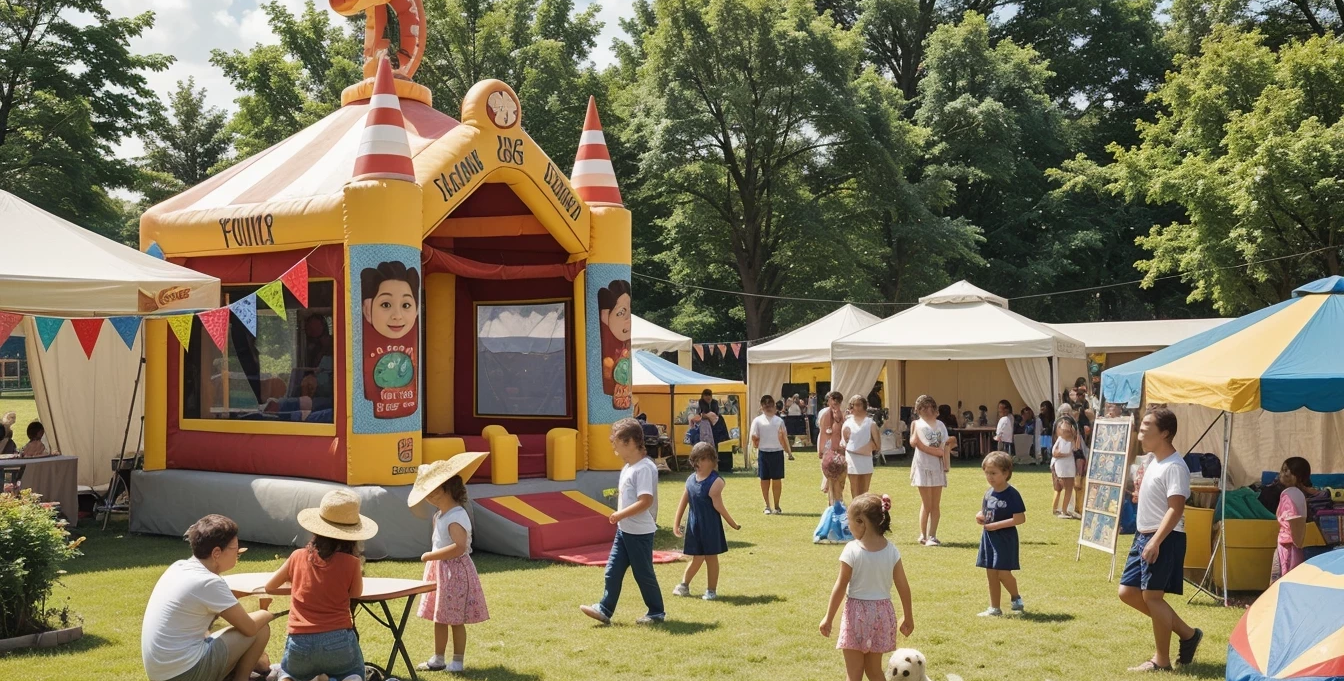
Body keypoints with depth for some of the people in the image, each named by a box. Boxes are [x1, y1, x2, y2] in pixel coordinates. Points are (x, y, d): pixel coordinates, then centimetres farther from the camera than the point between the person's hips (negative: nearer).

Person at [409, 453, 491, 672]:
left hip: (455, 572, -10)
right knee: (439, 618, 16)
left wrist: (431, 555, -27)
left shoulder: (456, 517, -22)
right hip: (440, 570, 10)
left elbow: (459, 547, -34)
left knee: (455, 620, 1)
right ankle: (438, 659, 26)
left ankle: (457, 662, 11)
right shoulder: (441, 514, 9)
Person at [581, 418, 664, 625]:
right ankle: (605, 609, 12)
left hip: (640, 532, -9)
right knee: (613, 571, 8)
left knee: (643, 573, 3)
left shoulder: (644, 468, -20)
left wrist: (621, 514, -24)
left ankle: (656, 612, 16)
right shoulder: (628, 467, 11)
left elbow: (645, 501, -28)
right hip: (624, 530, 9)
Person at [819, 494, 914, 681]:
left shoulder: (852, 550, -16)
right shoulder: (891, 550, -4)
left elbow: (840, 587, -12)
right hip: (882, 613, 4)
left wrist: (828, 618, -2)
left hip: (857, 613, -4)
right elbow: (903, 587, 0)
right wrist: (907, 617, 13)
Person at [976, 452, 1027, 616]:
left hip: (1005, 539, -7)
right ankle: (994, 608, 18)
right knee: (991, 575, 10)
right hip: (988, 537, 7)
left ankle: (1016, 599, 20)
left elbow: (1020, 518, -20)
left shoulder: (1011, 494, -16)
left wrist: (996, 525, -22)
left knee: (1003, 573, -7)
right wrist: (980, 516, -3)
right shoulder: (989, 493, 6)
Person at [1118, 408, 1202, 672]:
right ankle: (1187, 633, 21)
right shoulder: (1154, 462, 13)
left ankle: (1162, 660, 7)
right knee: (1128, 592, 11)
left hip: (1165, 539, -10)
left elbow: (1176, 509, -24)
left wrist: (1156, 541, -28)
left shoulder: (1174, 467, -17)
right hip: (1144, 536, 10)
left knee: (1152, 595, -6)